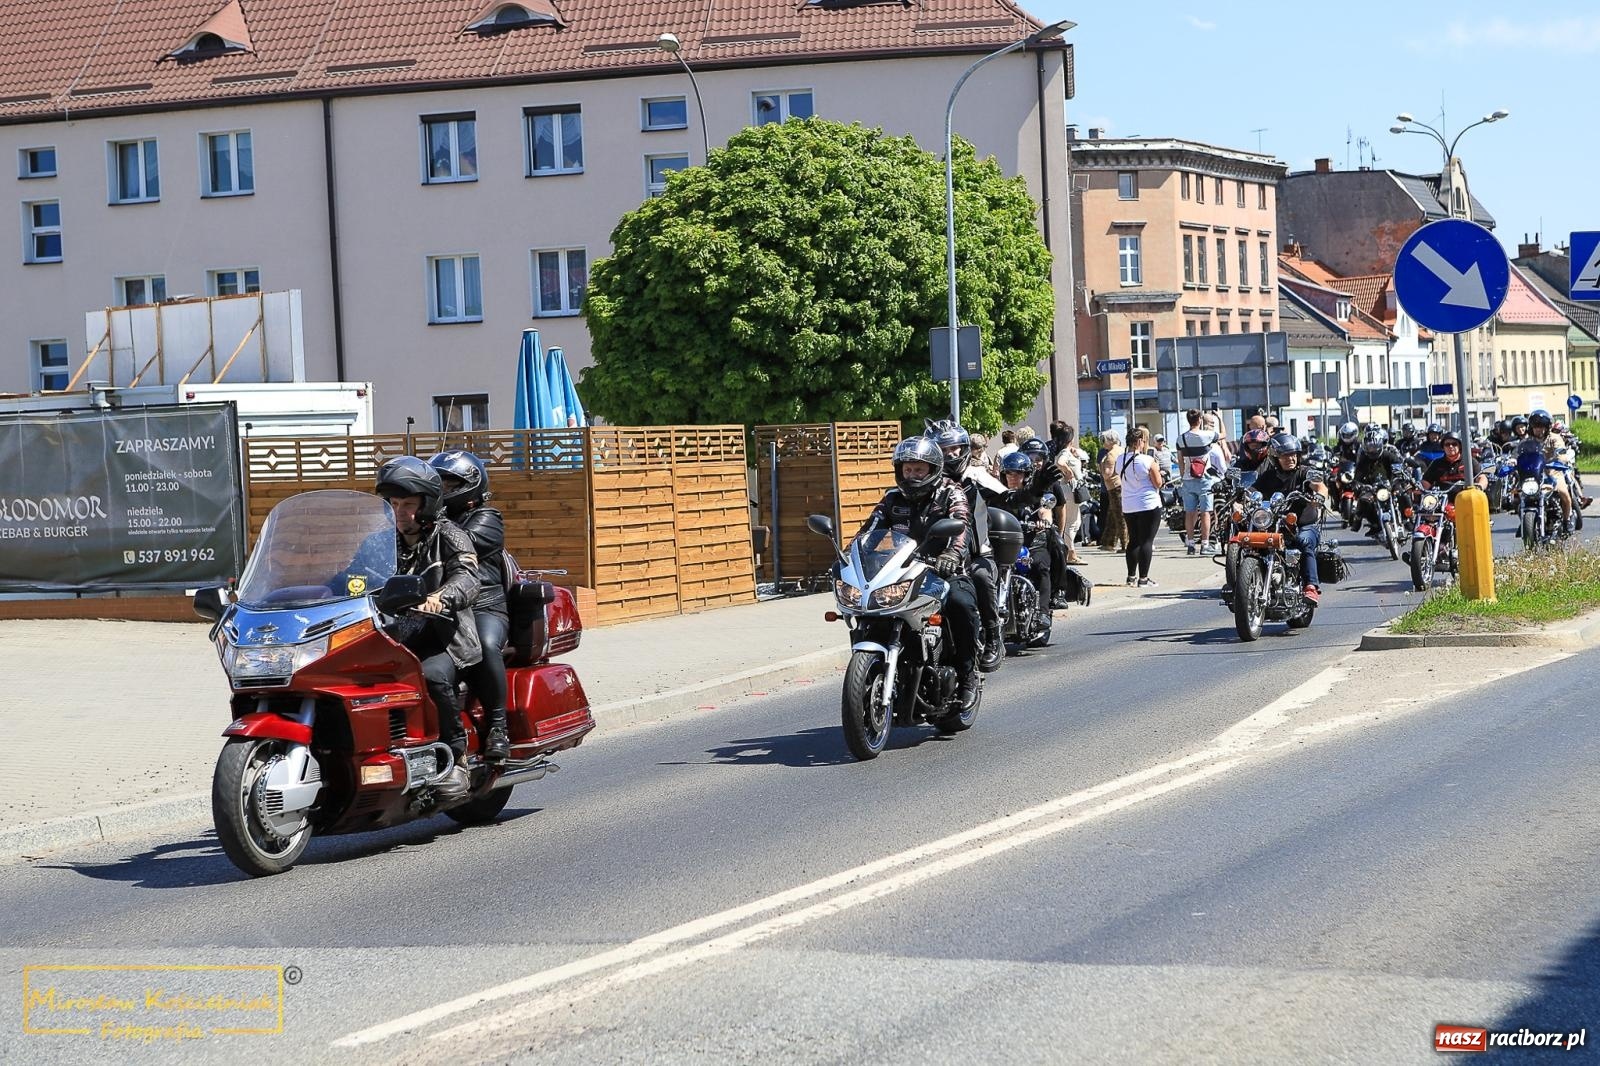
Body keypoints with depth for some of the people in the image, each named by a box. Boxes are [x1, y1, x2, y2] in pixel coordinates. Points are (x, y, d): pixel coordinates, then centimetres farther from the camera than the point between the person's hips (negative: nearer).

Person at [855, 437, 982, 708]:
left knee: (960, 603, -35)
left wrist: (952, 554, -41)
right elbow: (870, 528, 5)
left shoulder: (951, 495, 2)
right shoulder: (893, 499, 16)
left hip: (943, 571, -4)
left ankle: (968, 675, -21)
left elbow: (960, 526, -18)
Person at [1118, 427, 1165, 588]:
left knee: (1133, 540, 17)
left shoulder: (1120, 460, 2)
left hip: (1128, 506, 6)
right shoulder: (1147, 461, -15)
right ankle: (1143, 578, -4)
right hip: (1149, 506, -6)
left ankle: (1131, 576, 21)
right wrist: (1156, 470, 7)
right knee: (1147, 541, -2)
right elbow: (1158, 483, -10)